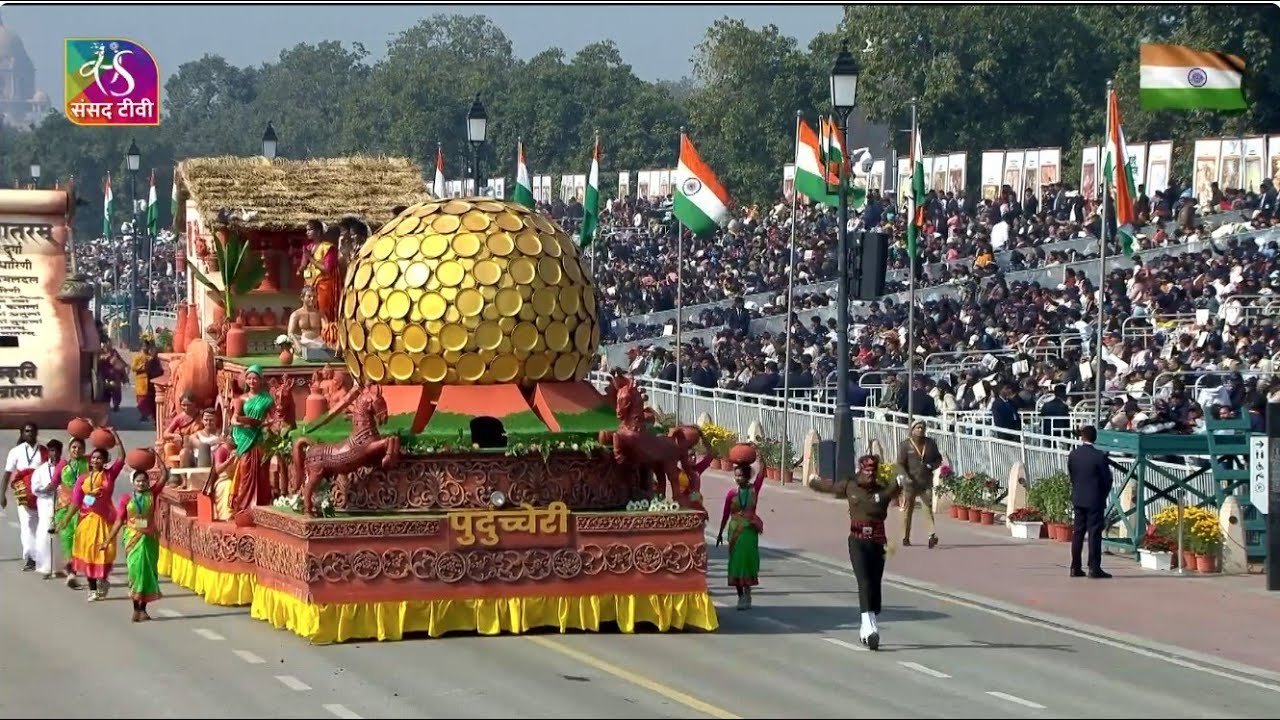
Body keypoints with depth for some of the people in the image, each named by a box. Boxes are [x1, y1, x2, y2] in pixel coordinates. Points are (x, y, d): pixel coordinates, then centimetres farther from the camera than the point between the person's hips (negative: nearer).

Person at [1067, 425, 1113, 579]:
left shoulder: (1073, 455, 0)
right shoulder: (1099, 456, -14)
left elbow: (1071, 476, 6)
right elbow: (1107, 478, -8)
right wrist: (1104, 495, 9)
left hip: (1078, 499, 5)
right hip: (1095, 500, -5)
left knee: (1078, 533, 10)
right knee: (1094, 533, -3)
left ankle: (1075, 568, 12)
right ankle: (1094, 568, -5)